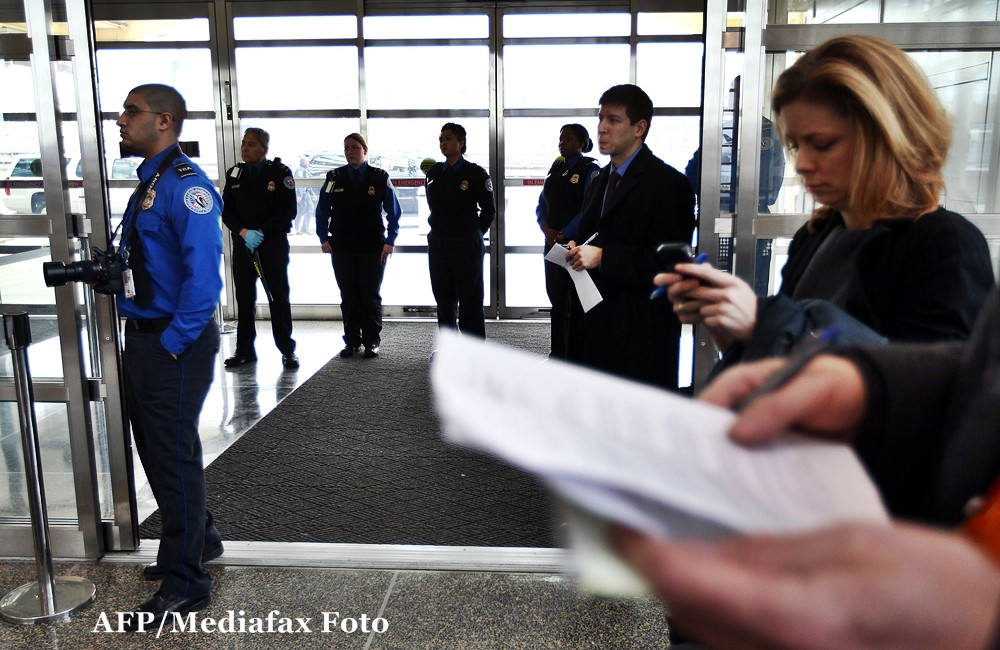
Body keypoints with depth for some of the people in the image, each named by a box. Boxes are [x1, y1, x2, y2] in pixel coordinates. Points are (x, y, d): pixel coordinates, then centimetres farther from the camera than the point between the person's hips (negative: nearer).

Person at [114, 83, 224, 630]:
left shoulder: (185, 185, -16)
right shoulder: (147, 183, 13)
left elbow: (203, 276, -24)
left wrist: (173, 342, -21)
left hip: (174, 345, -9)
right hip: (143, 339, 10)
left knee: (173, 456, 0)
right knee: (156, 449, 20)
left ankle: (185, 584, 14)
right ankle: (197, 539, 40)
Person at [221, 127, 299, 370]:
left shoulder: (280, 172, -1)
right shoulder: (234, 174, 10)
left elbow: (288, 211, -6)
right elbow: (227, 211, 7)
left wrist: (262, 232, -14)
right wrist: (243, 232, -11)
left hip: (274, 243, -3)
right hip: (242, 243, 4)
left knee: (279, 297, -2)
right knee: (244, 298, 6)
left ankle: (287, 350, 5)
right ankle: (244, 350, 14)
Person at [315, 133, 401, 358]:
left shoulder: (380, 178, 0)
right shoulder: (334, 178, 4)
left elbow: (394, 212, 2)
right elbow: (322, 211, 10)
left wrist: (389, 241, -5)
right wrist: (324, 238, 1)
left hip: (373, 248, -2)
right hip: (342, 248, 2)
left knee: (371, 296, 4)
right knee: (348, 297, 7)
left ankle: (371, 342, 13)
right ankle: (351, 342, 16)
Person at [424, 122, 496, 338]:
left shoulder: (475, 173, -4)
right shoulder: (433, 172, 10)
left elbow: (489, 209, 1)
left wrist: (475, 234, 4)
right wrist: (440, 232, 15)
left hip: (467, 246, -5)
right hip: (438, 245, 5)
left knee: (470, 302, -2)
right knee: (444, 301, 11)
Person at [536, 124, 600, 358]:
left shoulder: (590, 170, -5)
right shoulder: (556, 169, 15)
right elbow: (542, 204, 13)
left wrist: (564, 234, -16)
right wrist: (546, 228, -5)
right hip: (553, 243, 7)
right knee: (556, 297, 10)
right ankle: (557, 352, 19)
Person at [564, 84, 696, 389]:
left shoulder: (670, 184, -9)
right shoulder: (599, 182, 18)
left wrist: (602, 257, -21)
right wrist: (576, 250, 7)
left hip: (640, 332, -7)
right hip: (594, 326, 8)